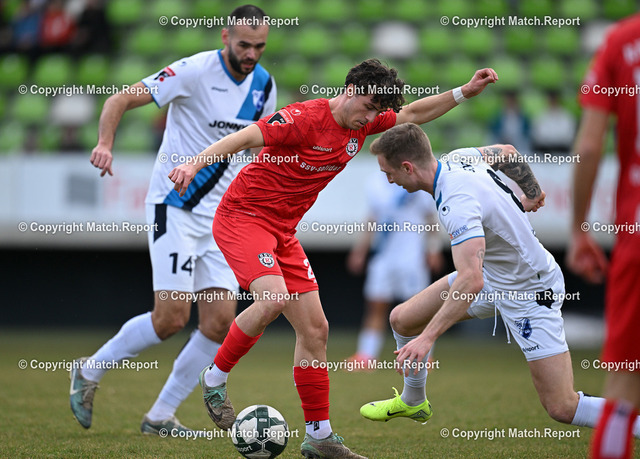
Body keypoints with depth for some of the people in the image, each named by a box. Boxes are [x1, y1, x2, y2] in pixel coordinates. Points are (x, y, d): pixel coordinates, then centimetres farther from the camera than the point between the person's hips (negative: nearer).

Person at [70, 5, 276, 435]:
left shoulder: (263, 85, 5)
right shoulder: (195, 71, -15)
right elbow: (121, 100, -17)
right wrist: (106, 142, -35)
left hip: (220, 216, 6)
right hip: (174, 208, -6)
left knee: (220, 320, -5)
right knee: (172, 317, -14)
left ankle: (161, 416, 8)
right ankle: (90, 371, 11)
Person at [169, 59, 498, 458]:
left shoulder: (361, 125, 6)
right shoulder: (306, 118, -19)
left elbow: (412, 114, 21)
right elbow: (246, 137, -25)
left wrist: (464, 92, 14)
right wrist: (195, 164, -37)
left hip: (283, 232, 8)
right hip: (243, 217, -8)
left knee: (315, 328, 2)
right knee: (273, 299, -31)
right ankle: (215, 380, -9)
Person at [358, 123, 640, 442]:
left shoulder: (457, 202, -34)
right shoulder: (456, 158, -8)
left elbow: (471, 280, -44)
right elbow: (507, 153, 13)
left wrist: (427, 337, -45)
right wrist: (533, 193, 30)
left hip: (530, 292, -9)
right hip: (491, 275, 9)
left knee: (563, 409, -11)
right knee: (402, 319, 10)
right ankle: (413, 402, 36)